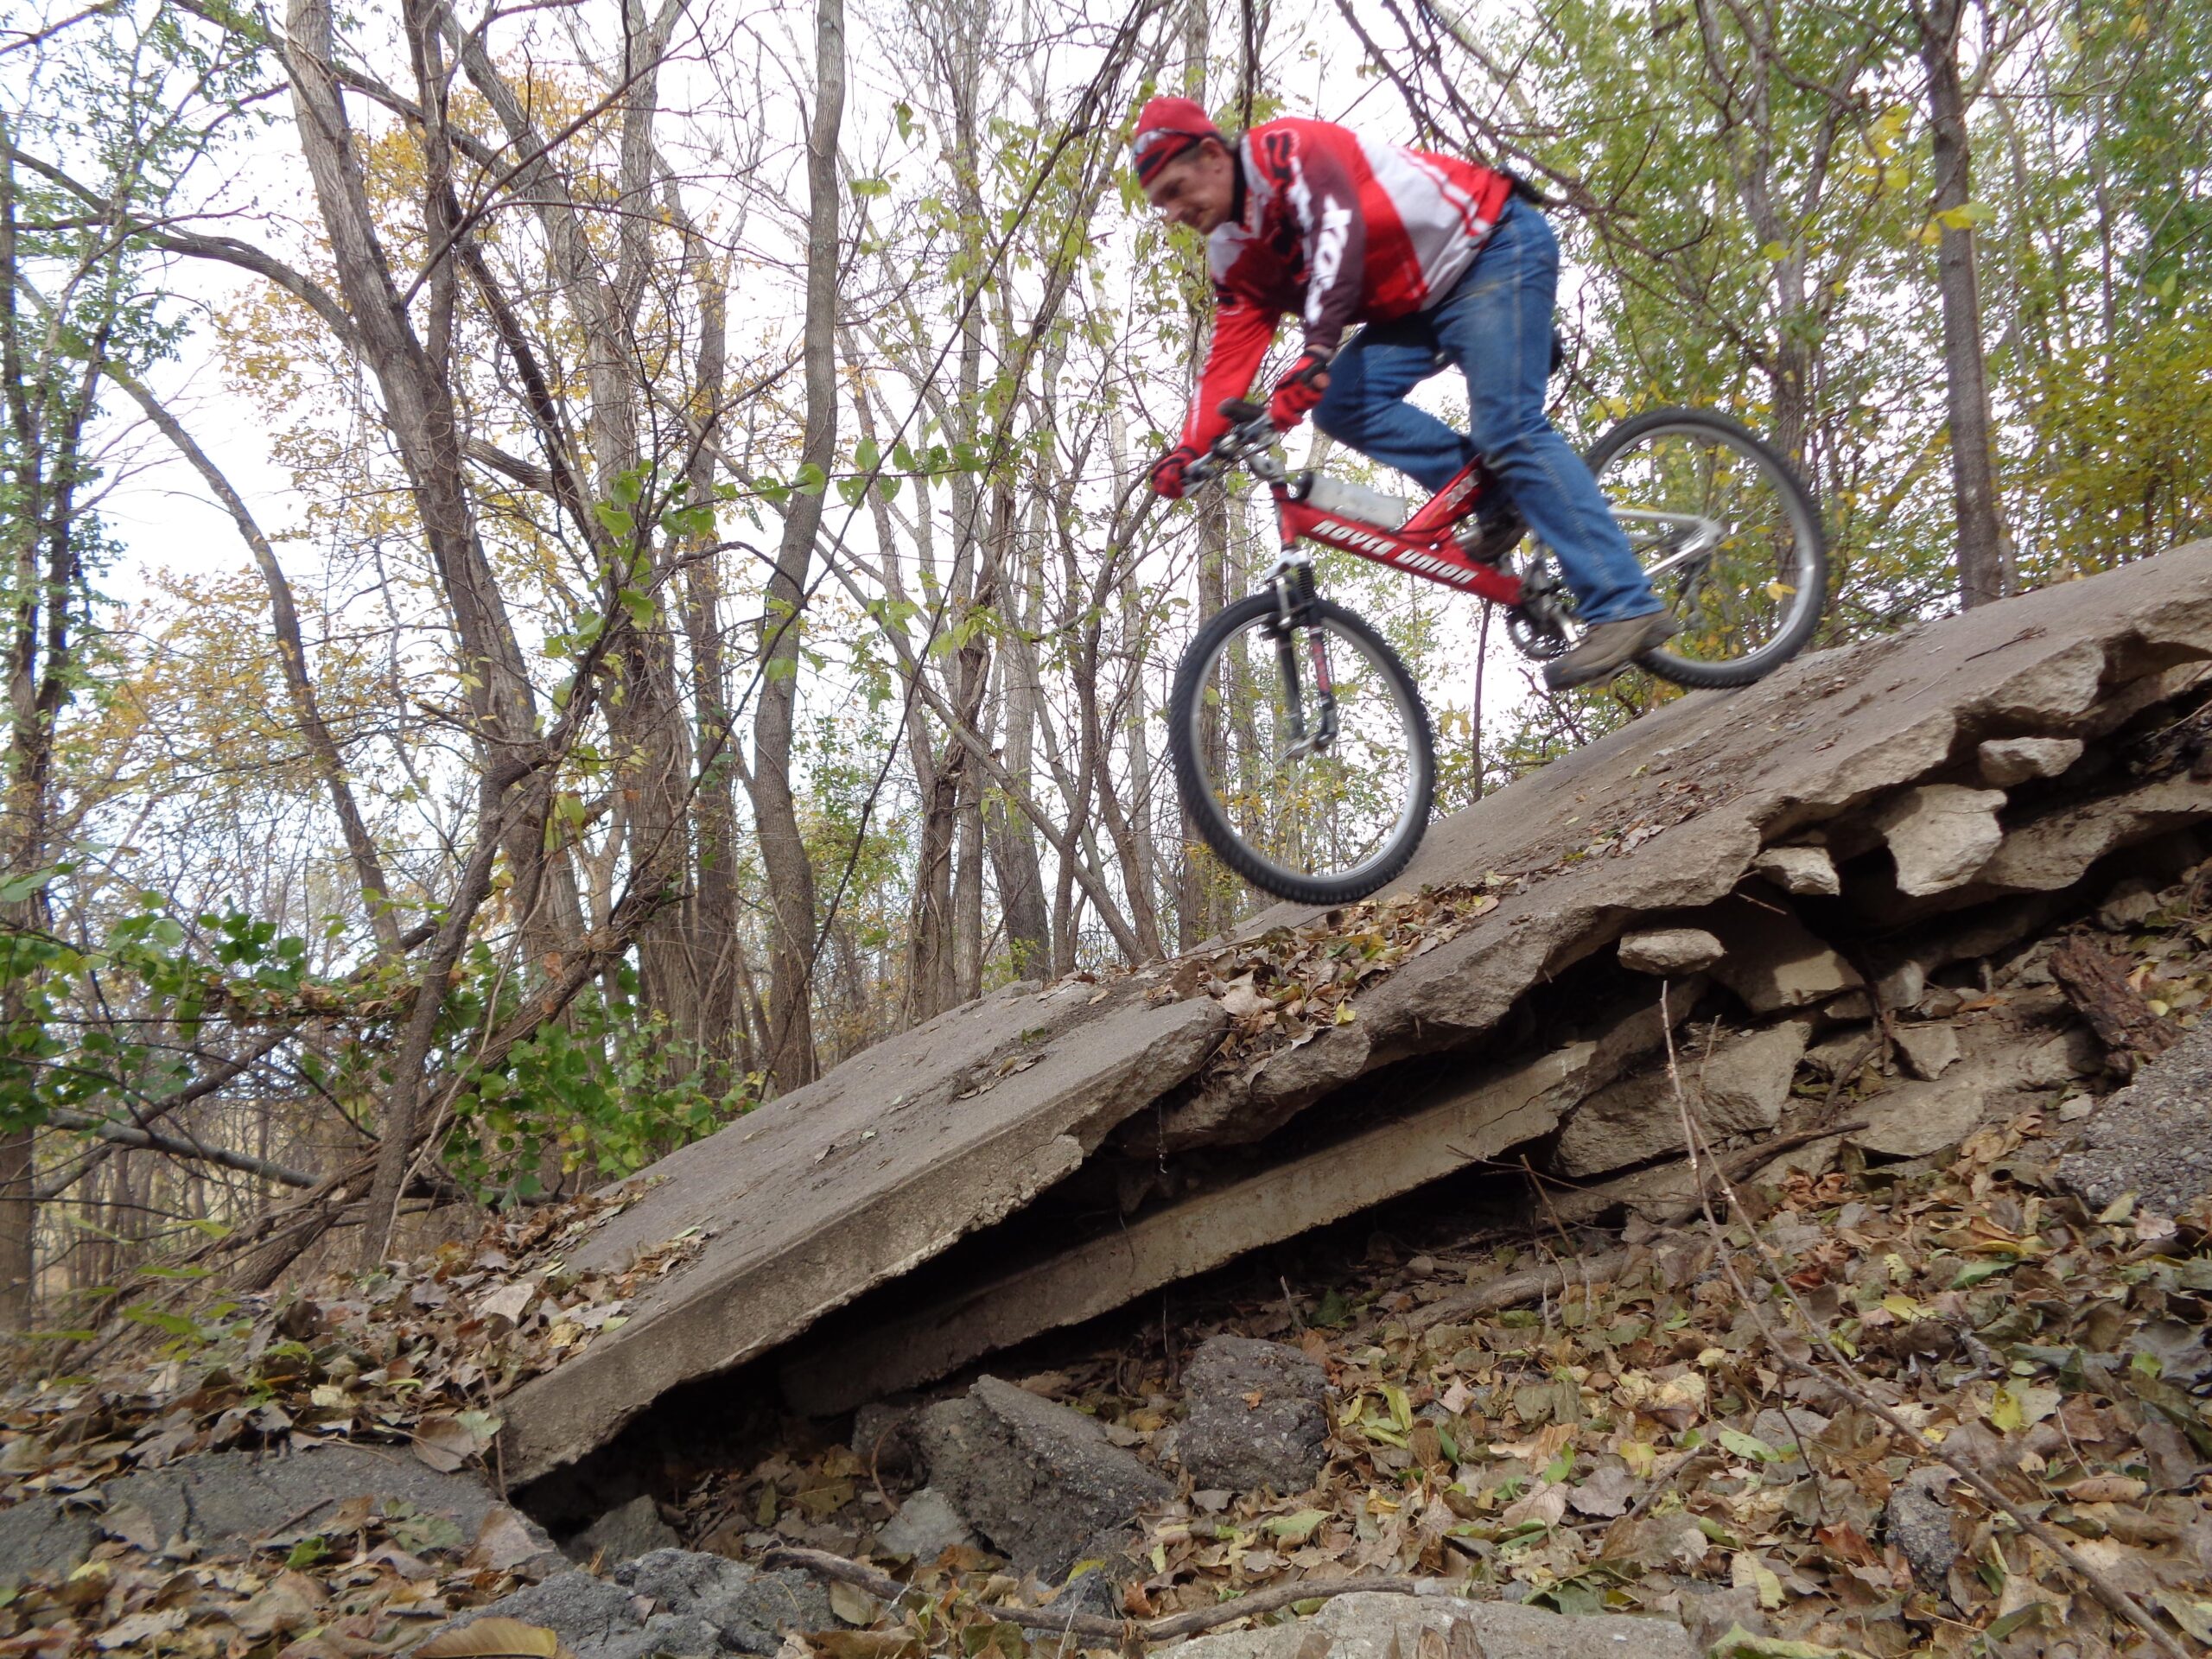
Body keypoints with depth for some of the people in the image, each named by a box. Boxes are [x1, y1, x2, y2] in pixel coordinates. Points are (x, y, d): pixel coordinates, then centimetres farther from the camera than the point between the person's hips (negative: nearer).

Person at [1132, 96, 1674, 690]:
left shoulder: (1282, 151, -17)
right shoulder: (1237, 254, 8)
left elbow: (1337, 228, -35)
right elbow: (1230, 357, 2)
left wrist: (1317, 349, -48)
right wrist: (1188, 450, -12)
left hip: (1493, 246, -9)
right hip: (1420, 300, 9)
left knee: (1509, 429, -21)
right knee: (1340, 402, -11)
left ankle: (1625, 606, -21)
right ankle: (1492, 493, -6)